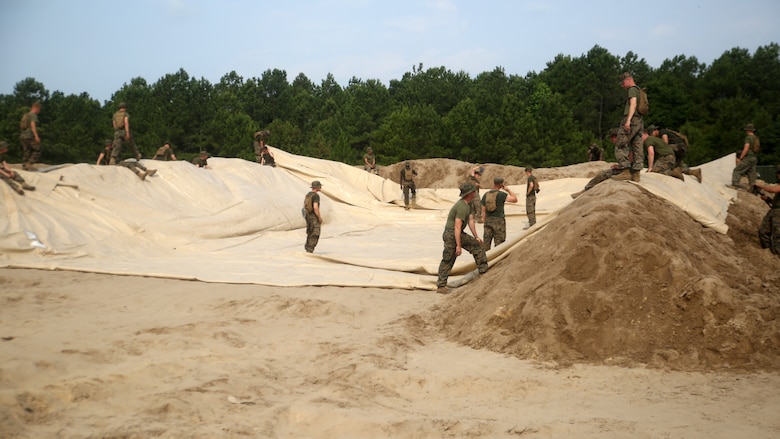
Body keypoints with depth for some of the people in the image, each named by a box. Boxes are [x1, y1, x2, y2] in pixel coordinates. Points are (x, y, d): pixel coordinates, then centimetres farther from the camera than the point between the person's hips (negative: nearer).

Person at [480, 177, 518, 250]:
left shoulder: (486, 195, 5)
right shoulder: (501, 194, -10)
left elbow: (483, 211, 7)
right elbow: (515, 199, -9)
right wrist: (508, 190, 2)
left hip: (488, 221, 4)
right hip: (499, 221, -4)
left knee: (486, 243, 7)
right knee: (499, 243, 1)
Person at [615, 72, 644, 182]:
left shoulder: (632, 89, -2)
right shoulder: (639, 91, 26)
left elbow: (633, 104, -17)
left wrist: (628, 119, -26)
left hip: (632, 121, -9)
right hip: (639, 123, 9)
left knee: (620, 146, -8)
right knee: (637, 148, 5)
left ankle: (626, 171, -15)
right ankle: (636, 174, 3)